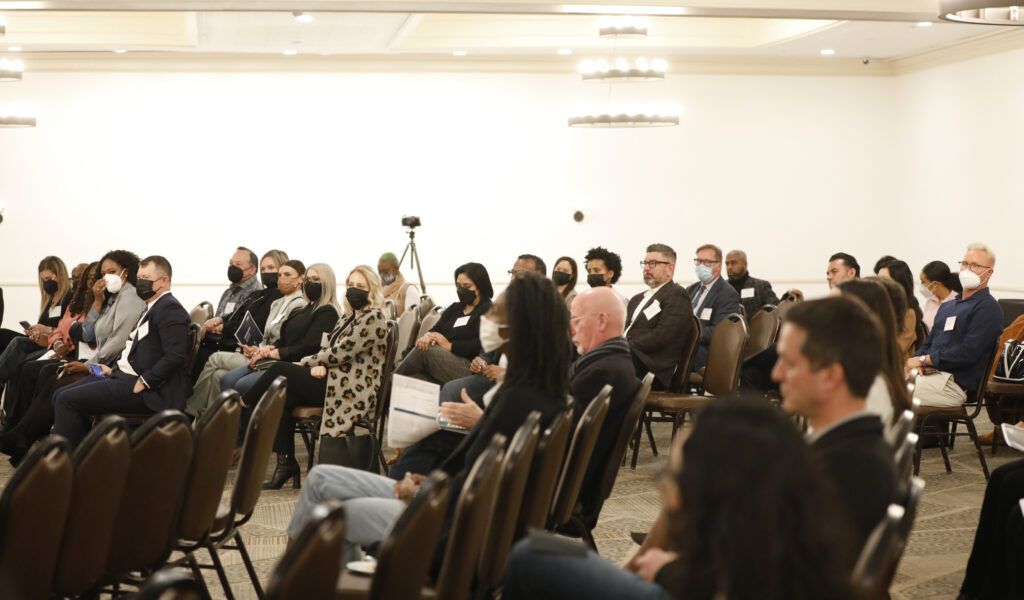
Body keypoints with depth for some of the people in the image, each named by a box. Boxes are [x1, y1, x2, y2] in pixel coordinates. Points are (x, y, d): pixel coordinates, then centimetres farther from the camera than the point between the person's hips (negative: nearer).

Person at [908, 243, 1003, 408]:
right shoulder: (947, 306, 26)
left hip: (955, 382, -8)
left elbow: (969, 352, -15)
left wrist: (923, 359, -11)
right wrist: (915, 360, 0)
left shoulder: (989, 308, -4)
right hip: (929, 373, 8)